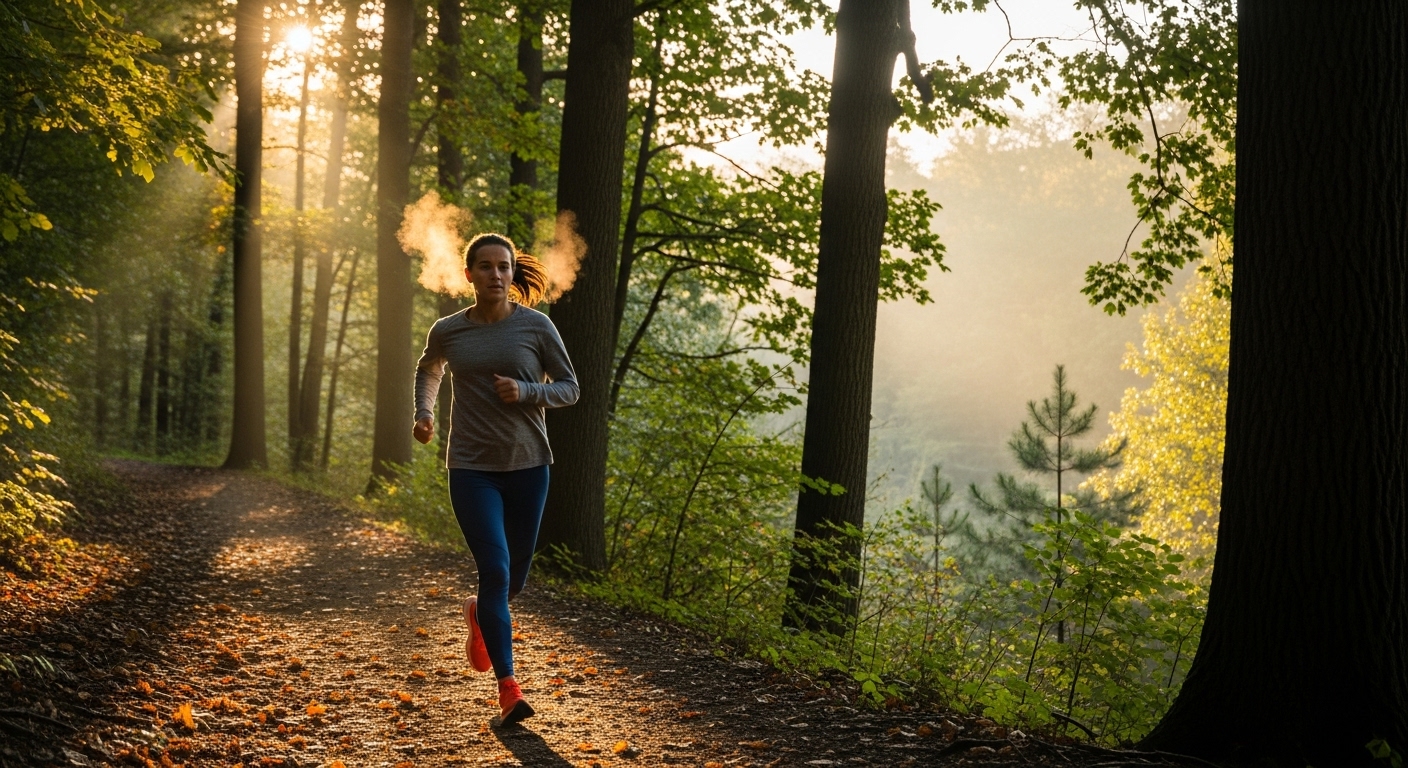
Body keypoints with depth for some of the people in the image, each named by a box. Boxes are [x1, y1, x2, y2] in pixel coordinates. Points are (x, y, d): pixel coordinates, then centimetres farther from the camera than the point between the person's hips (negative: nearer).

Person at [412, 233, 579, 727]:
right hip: (472, 468, -1)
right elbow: (428, 371, 23)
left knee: (514, 577, 11)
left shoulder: (536, 326, -3)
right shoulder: (447, 331, 1)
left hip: (527, 466, 1)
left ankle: (480, 615, 47)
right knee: (495, 569, -14)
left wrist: (525, 391, -16)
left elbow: (569, 388, 2)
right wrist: (424, 413, 7)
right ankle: (508, 689, -7)